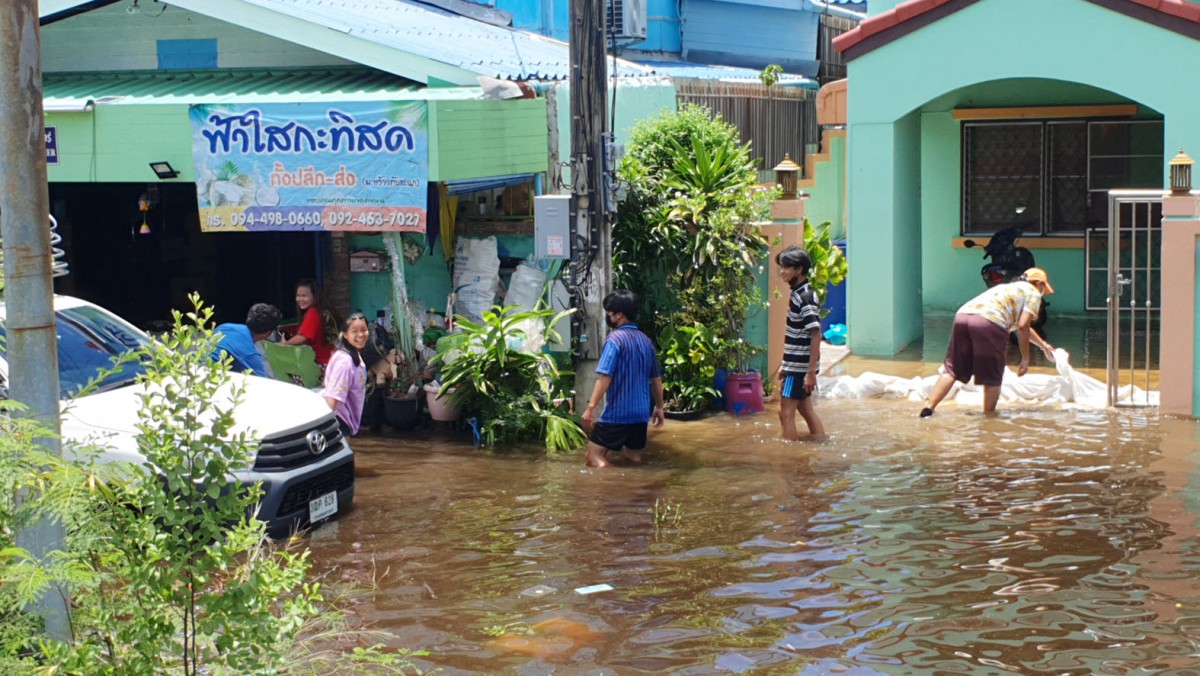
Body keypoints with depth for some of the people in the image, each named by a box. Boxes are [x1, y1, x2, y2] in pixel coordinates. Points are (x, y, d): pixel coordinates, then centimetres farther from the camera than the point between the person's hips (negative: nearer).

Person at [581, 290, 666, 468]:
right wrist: (659, 407, 26)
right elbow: (656, 378, 17)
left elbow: (605, 377, -19)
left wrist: (591, 407, -20)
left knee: (594, 457, -3)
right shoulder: (646, 340, 10)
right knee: (634, 458, 18)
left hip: (617, 412, -7)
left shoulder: (615, 339, -12)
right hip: (641, 413, 7)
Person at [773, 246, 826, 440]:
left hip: (800, 367, -9)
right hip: (795, 365, 9)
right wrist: (785, 366, 20)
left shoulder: (806, 298, -18)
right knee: (806, 408, 15)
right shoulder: (797, 294, 11)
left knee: (787, 411, -5)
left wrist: (811, 372, -23)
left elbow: (816, 335, -21)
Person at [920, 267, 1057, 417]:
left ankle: (928, 407, -7)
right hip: (989, 322, -7)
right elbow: (1022, 327, 4)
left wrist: (1044, 345, 65)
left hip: (962, 316, 7)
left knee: (951, 370, 6)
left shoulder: (1009, 288, 41)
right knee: (992, 379, 8)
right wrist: (1025, 359, 12)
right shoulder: (1033, 293, 19)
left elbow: (1022, 326, 55)